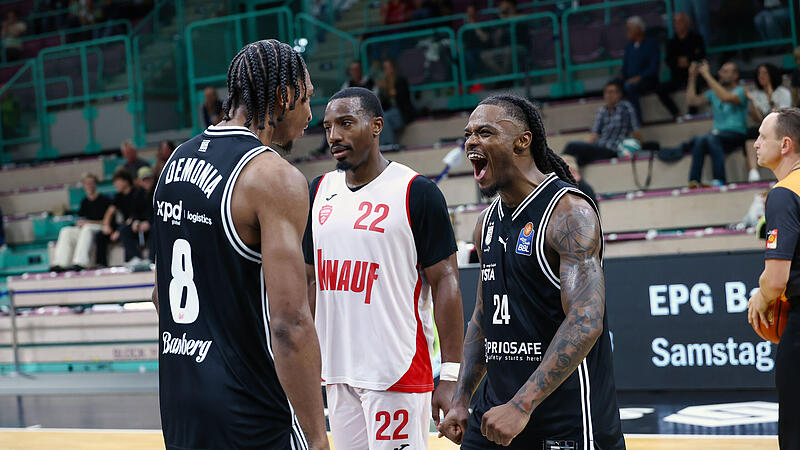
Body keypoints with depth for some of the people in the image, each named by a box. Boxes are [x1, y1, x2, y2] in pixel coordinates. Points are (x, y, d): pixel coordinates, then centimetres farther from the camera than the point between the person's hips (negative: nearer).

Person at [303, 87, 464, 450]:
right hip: (338, 374, 6)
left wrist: (451, 377, -14)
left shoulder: (416, 192, -8)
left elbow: (445, 281, -9)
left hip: (397, 375, -6)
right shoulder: (320, 191, 10)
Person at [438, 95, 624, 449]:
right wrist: (461, 400, 10)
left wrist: (522, 405, -30)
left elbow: (586, 322, -25)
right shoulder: (488, 221, 11)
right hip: (497, 408, 7)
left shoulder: (569, 212, -15)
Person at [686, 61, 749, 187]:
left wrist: (707, 76, -20)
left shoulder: (740, 91, 1)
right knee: (699, 140, -30)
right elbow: (691, 101, 15)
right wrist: (692, 77, 9)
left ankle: (719, 180, -37)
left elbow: (725, 97, -21)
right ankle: (694, 181, -38)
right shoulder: (713, 93, 21)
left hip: (737, 135, -5)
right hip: (718, 135, 5)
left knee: (712, 137, -36)